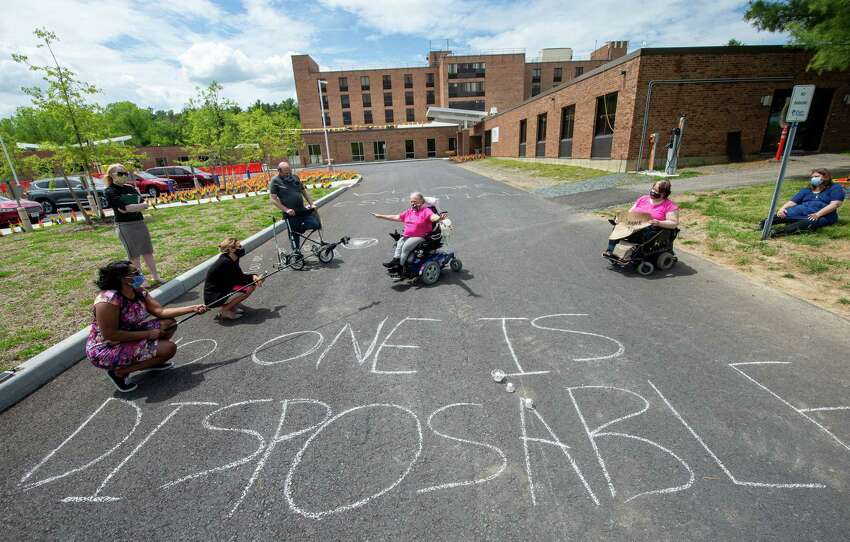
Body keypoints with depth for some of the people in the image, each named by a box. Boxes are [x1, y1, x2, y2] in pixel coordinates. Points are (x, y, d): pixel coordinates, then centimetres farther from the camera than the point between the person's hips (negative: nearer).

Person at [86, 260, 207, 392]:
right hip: (106, 350, -8)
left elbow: (161, 312, -3)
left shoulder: (139, 292, -3)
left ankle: (149, 361, 14)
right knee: (169, 348, -18)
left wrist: (193, 308, -9)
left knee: (169, 323, 3)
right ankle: (120, 372, -3)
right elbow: (110, 334, -27)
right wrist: (148, 334, -22)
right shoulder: (108, 299, -28)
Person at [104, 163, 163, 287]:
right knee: (134, 255, 2)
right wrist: (141, 205, -6)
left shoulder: (130, 188, 13)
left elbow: (145, 204, 3)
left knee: (148, 252, 8)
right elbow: (126, 207, -18)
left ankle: (155, 277, 16)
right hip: (125, 226, -6)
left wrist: (131, 208, -13)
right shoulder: (109, 191, -5)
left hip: (140, 222, 6)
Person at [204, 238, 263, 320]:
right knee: (248, 288, -21)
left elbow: (240, 276, 5)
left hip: (222, 290, 9)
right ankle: (225, 310, -7)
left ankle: (231, 306, 11)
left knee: (252, 282, 4)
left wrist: (253, 277, -12)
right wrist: (253, 278, -10)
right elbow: (238, 279, -19)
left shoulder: (232, 260, 5)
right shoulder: (225, 262, -23)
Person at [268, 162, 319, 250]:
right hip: (291, 214, -4)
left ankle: (300, 228, 14)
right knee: (295, 236, 4)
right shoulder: (275, 182, -4)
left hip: (303, 210, 4)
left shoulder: (295, 177, 11)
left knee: (316, 225, -13)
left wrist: (311, 204, 9)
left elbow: (303, 191, 19)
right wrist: (286, 210, -19)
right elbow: (273, 199, -10)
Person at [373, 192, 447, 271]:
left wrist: (439, 218, -50)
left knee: (406, 246, -25)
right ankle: (395, 260, -22)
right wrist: (380, 216, 21)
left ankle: (400, 265, -18)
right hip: (406, 236, 7)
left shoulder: (426, 211, -5)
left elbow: (433, 217, -24)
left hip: (420, 237, -7)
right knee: (399, 244, -20)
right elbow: (396, 217, 21)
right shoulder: (408, 211, 17)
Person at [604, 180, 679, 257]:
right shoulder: (643, 199, 18)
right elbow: (630, 212, 19)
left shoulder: (670, 206, 3)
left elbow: (674, 224, -4)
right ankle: (609, 251, -27)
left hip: (651, 230, -5)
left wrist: (658, 223, -22)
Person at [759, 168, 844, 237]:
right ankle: (764, 223, -55)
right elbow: (793, 202, 12)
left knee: (810, 222, -43)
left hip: (823, 215, -5)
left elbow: (835, 204, -6)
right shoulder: (806, 190, 25)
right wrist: (782, 208, -13)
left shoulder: (835, 189, 9)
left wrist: (818, 214, -24)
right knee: (785, 214, -31)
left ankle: (782, 231, -67)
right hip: (803, 211, 5)